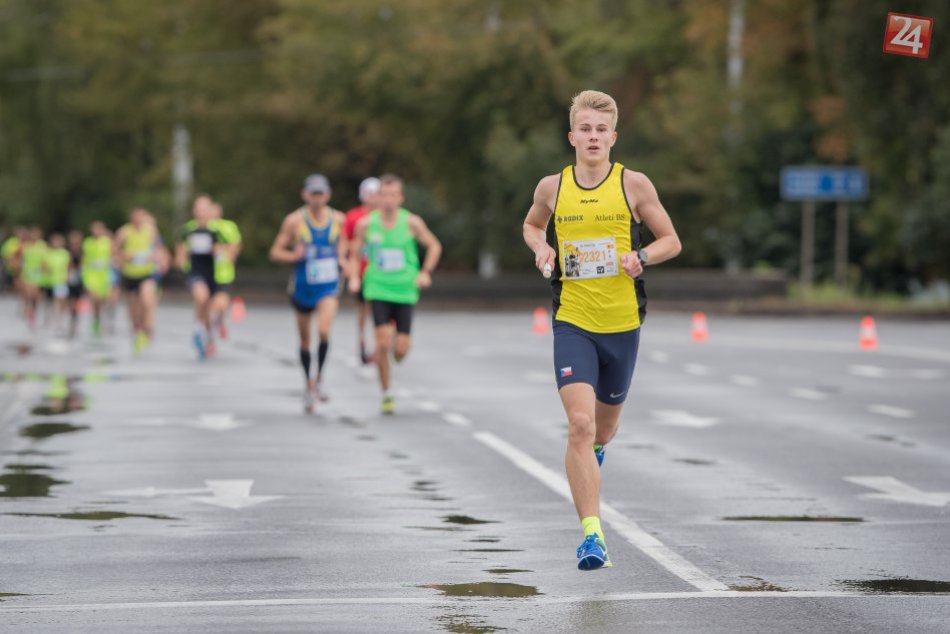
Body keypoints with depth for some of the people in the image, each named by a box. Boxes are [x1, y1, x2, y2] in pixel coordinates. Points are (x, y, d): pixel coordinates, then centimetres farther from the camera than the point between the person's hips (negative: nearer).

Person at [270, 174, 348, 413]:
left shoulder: (338, 219, -1)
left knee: (324, 330, -23)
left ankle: (319, 377, -2)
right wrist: (294, 256, -24)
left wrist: (341, 257, 0)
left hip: (329, 287, 0)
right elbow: (276, 252, -4)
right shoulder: (294, 221, -9)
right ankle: (309, 384, 32)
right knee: (305, 339, 12)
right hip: (303, 287, 0)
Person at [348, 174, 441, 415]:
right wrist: (354, 277, -6)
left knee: (401, 350, -4)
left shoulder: (412, 222, -5)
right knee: (383, 341, -14)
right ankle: (386, 394, 1)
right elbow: (355, 254, 10)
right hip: (378, 289, 0)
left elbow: (434, 246, 9)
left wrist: (426, 272, -3)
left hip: (405, 291, 0)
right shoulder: (366, 224, -3)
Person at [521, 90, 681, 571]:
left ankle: (596, 450, 56)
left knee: (604, 423, 17)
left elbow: (671, 241, 6)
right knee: (579, 424, -17)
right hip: (572, 323, -1)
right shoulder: (552, 187, 1)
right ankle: (592, 535, -17)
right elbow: (531, 226, 22)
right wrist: (541, 249, 0)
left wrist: (641, 256, -14)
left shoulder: (633, 184, -2)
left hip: (622, 324, 1)